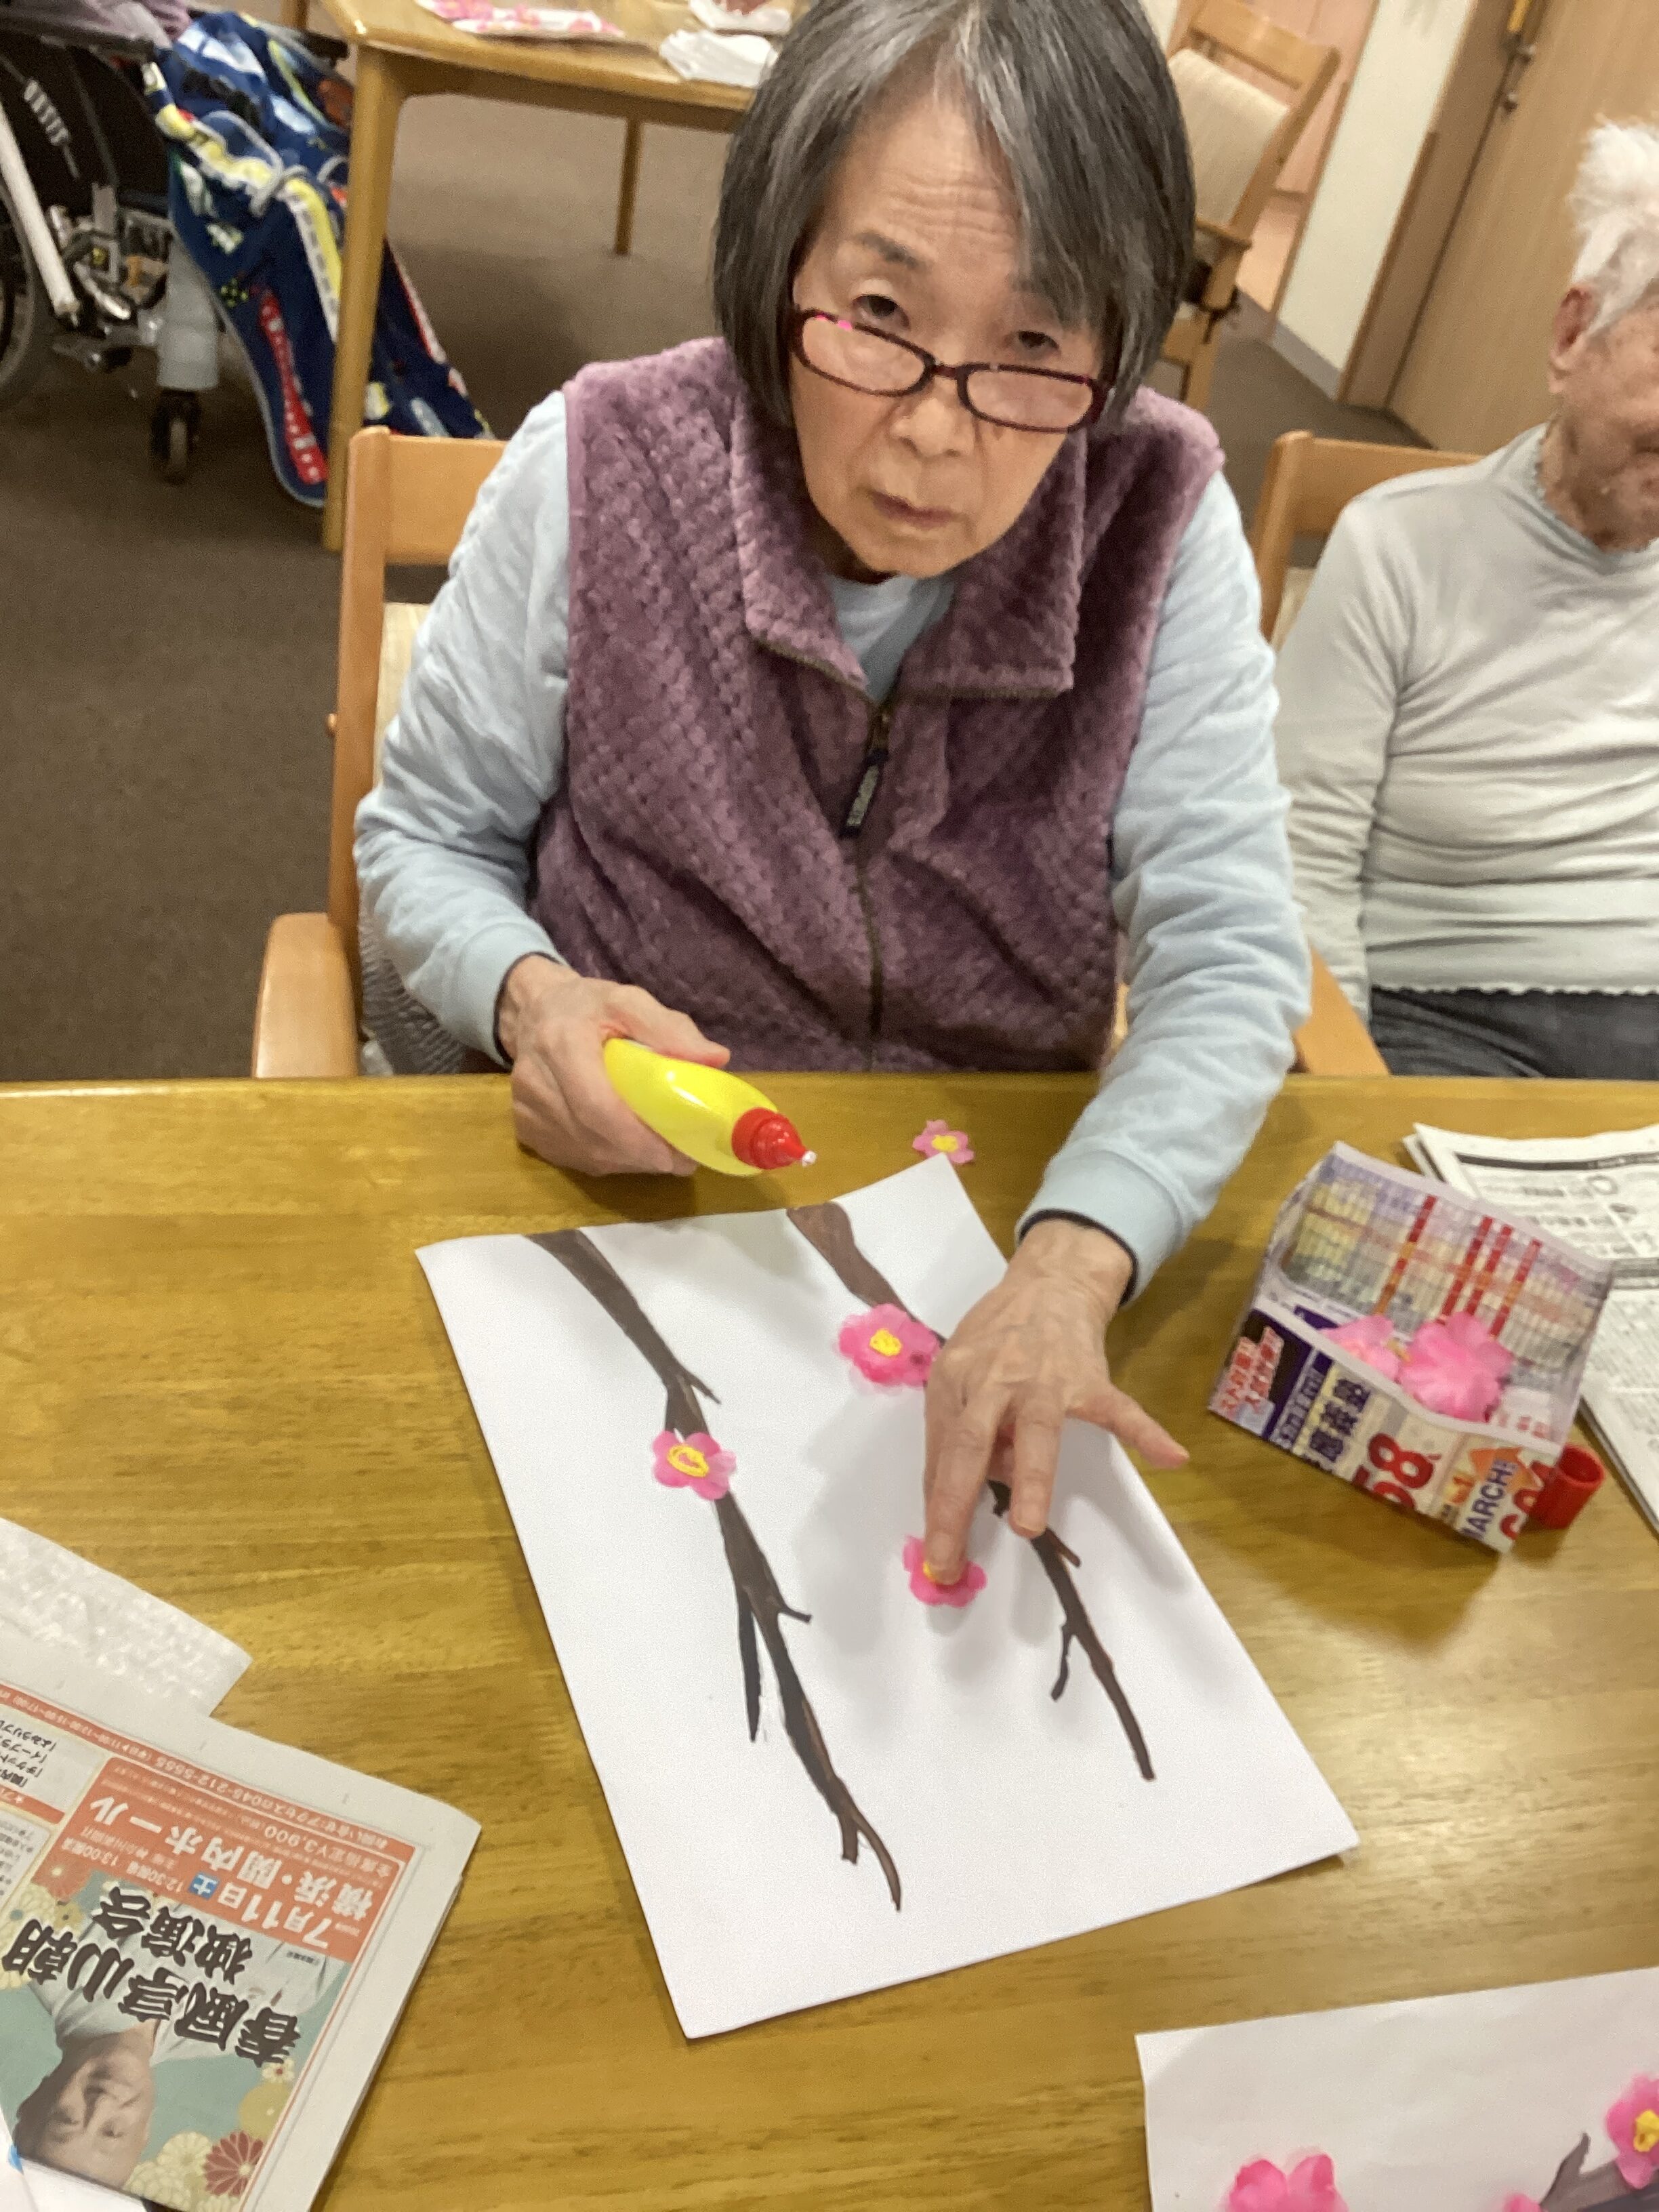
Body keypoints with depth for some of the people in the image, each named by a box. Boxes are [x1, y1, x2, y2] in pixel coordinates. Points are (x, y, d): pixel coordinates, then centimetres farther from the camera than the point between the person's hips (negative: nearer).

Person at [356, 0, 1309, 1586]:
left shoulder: (1163, 523, -12)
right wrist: (525, 997, -24)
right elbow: (426, 835, -1)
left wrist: (1067, 1265, -33)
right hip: (610, 1198, -1)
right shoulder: (599, 471, -13)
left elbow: (1227, 963, -15)